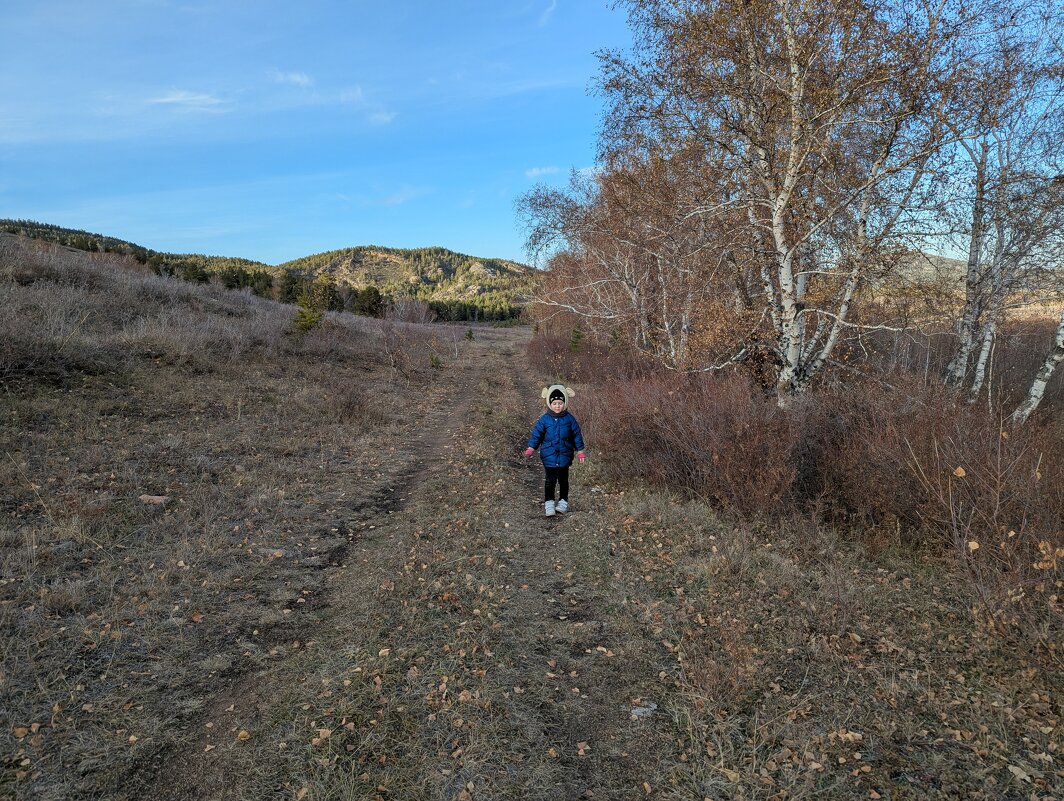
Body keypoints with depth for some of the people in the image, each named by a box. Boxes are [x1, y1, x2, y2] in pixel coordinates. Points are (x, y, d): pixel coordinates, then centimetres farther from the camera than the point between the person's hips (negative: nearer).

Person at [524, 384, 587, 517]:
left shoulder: (569, 419, -4)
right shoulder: (545, 419, -6)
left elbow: (577, 435, 4)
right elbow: (536, 433, -1)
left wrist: (580, 450, 5)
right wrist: (531, 448, -8)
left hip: (565, 456, 1)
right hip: (549, 456, -1)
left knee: (563, 479, 13)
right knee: (550, 480, 0)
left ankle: (563, 501, 27)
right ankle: (548, 503, 8)